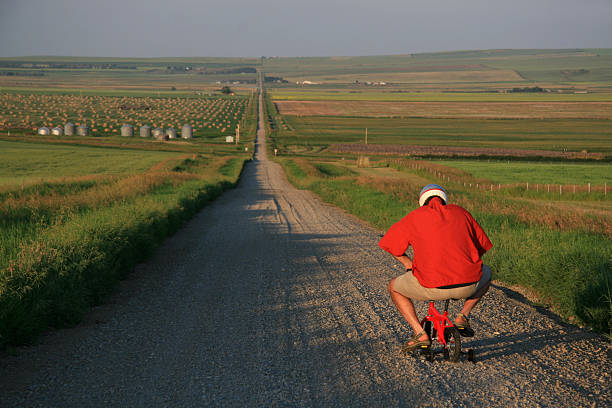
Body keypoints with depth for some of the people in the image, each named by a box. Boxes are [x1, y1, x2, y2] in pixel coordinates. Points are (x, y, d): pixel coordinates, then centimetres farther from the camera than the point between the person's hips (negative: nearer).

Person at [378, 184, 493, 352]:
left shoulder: (414, 217, 10)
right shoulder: (460, 212, 16)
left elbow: (389, 244, 18)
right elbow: (483, 245, 23)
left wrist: (406, 262, 35)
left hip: (432, 287, -2)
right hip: (469, 285, 2)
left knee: (394, 287, 27)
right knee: (486, 274, 38)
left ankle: (420, 334, 12)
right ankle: (463, 317, 22)